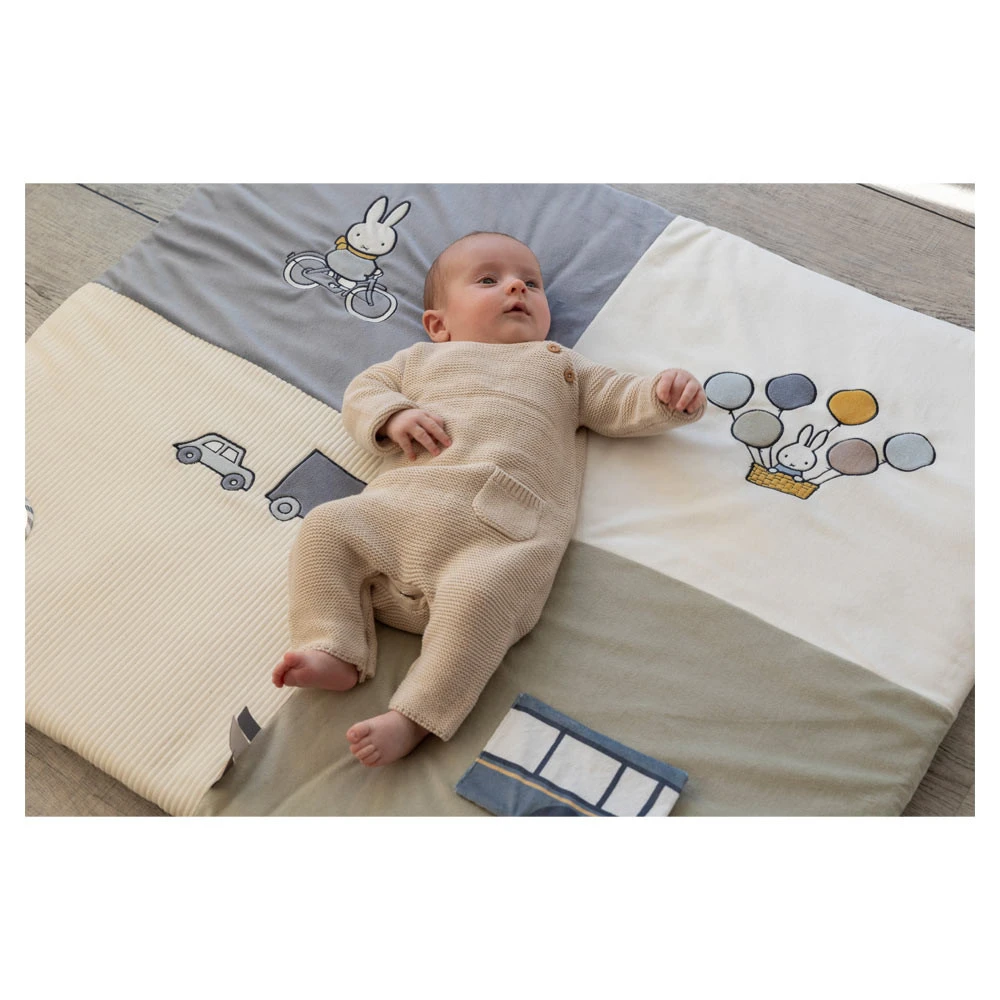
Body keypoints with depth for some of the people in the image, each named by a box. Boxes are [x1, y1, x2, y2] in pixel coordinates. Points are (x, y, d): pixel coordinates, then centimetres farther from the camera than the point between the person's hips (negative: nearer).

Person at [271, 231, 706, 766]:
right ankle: (336, 652, -17)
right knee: (325, 527, -17)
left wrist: (665, 395, 3)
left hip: (500, 530, -3)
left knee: (479, 593, -33)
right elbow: (363, 390, 29)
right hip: (397, 505, 3)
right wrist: (393, 416, 5)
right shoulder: (421, 360, 33)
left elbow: (622, 404, 25)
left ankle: (413, 717, -31)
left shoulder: (561, 366, 32)